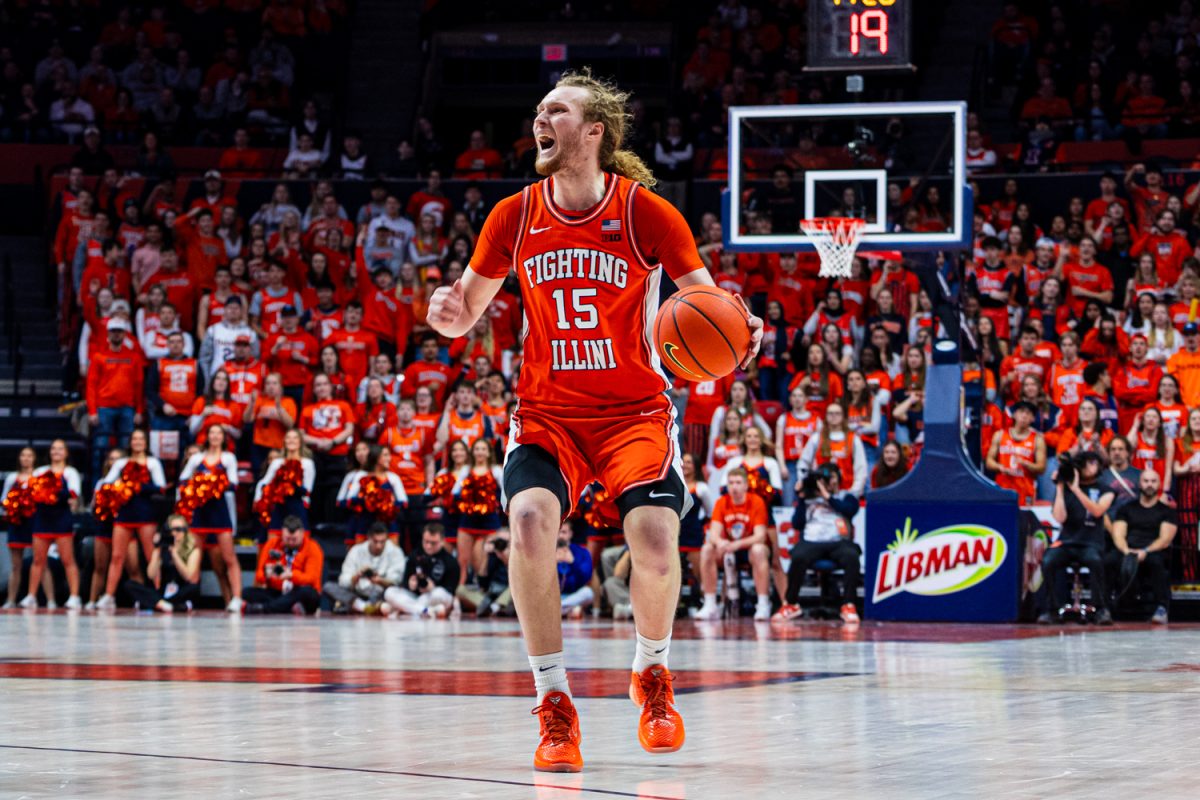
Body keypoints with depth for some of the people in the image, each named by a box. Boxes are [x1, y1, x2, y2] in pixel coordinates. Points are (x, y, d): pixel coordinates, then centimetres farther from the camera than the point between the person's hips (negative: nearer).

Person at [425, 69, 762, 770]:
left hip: (635, 410, -2)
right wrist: (449, 311, -14)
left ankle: (652, 674, 11)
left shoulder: (647, 213, -8)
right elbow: (465, 313, 10)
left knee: (655, 543, -22)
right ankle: (555, 705, -12)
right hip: (546, 414, 2)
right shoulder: (514, 217, 0)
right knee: (530, 525, -26)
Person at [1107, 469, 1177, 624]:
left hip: (1153, 552, -2)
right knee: (1108, 561, -33)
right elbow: (1118, 535, 7)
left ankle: (1161, 609, -39)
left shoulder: (1166, 511, 13)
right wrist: (1126, 551, -16)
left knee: (1156, 561, -40)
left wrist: (1145, 551, -18)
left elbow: (1165, 540, 0)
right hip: (1128, 551, 2)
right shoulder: (1127, 509, 20)